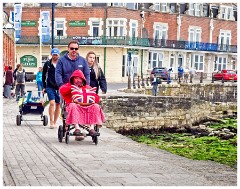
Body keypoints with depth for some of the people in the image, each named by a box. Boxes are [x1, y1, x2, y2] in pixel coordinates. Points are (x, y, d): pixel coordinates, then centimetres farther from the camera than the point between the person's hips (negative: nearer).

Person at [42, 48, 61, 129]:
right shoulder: (47, 64, 3)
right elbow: (43, 76, 11)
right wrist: (44, 87, 8)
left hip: (59, 87, 1)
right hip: (50, 87, -1)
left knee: (58, 105, 6)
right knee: (52, 103, -15)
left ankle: (55, 122, 17)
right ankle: (51, 122, -12)